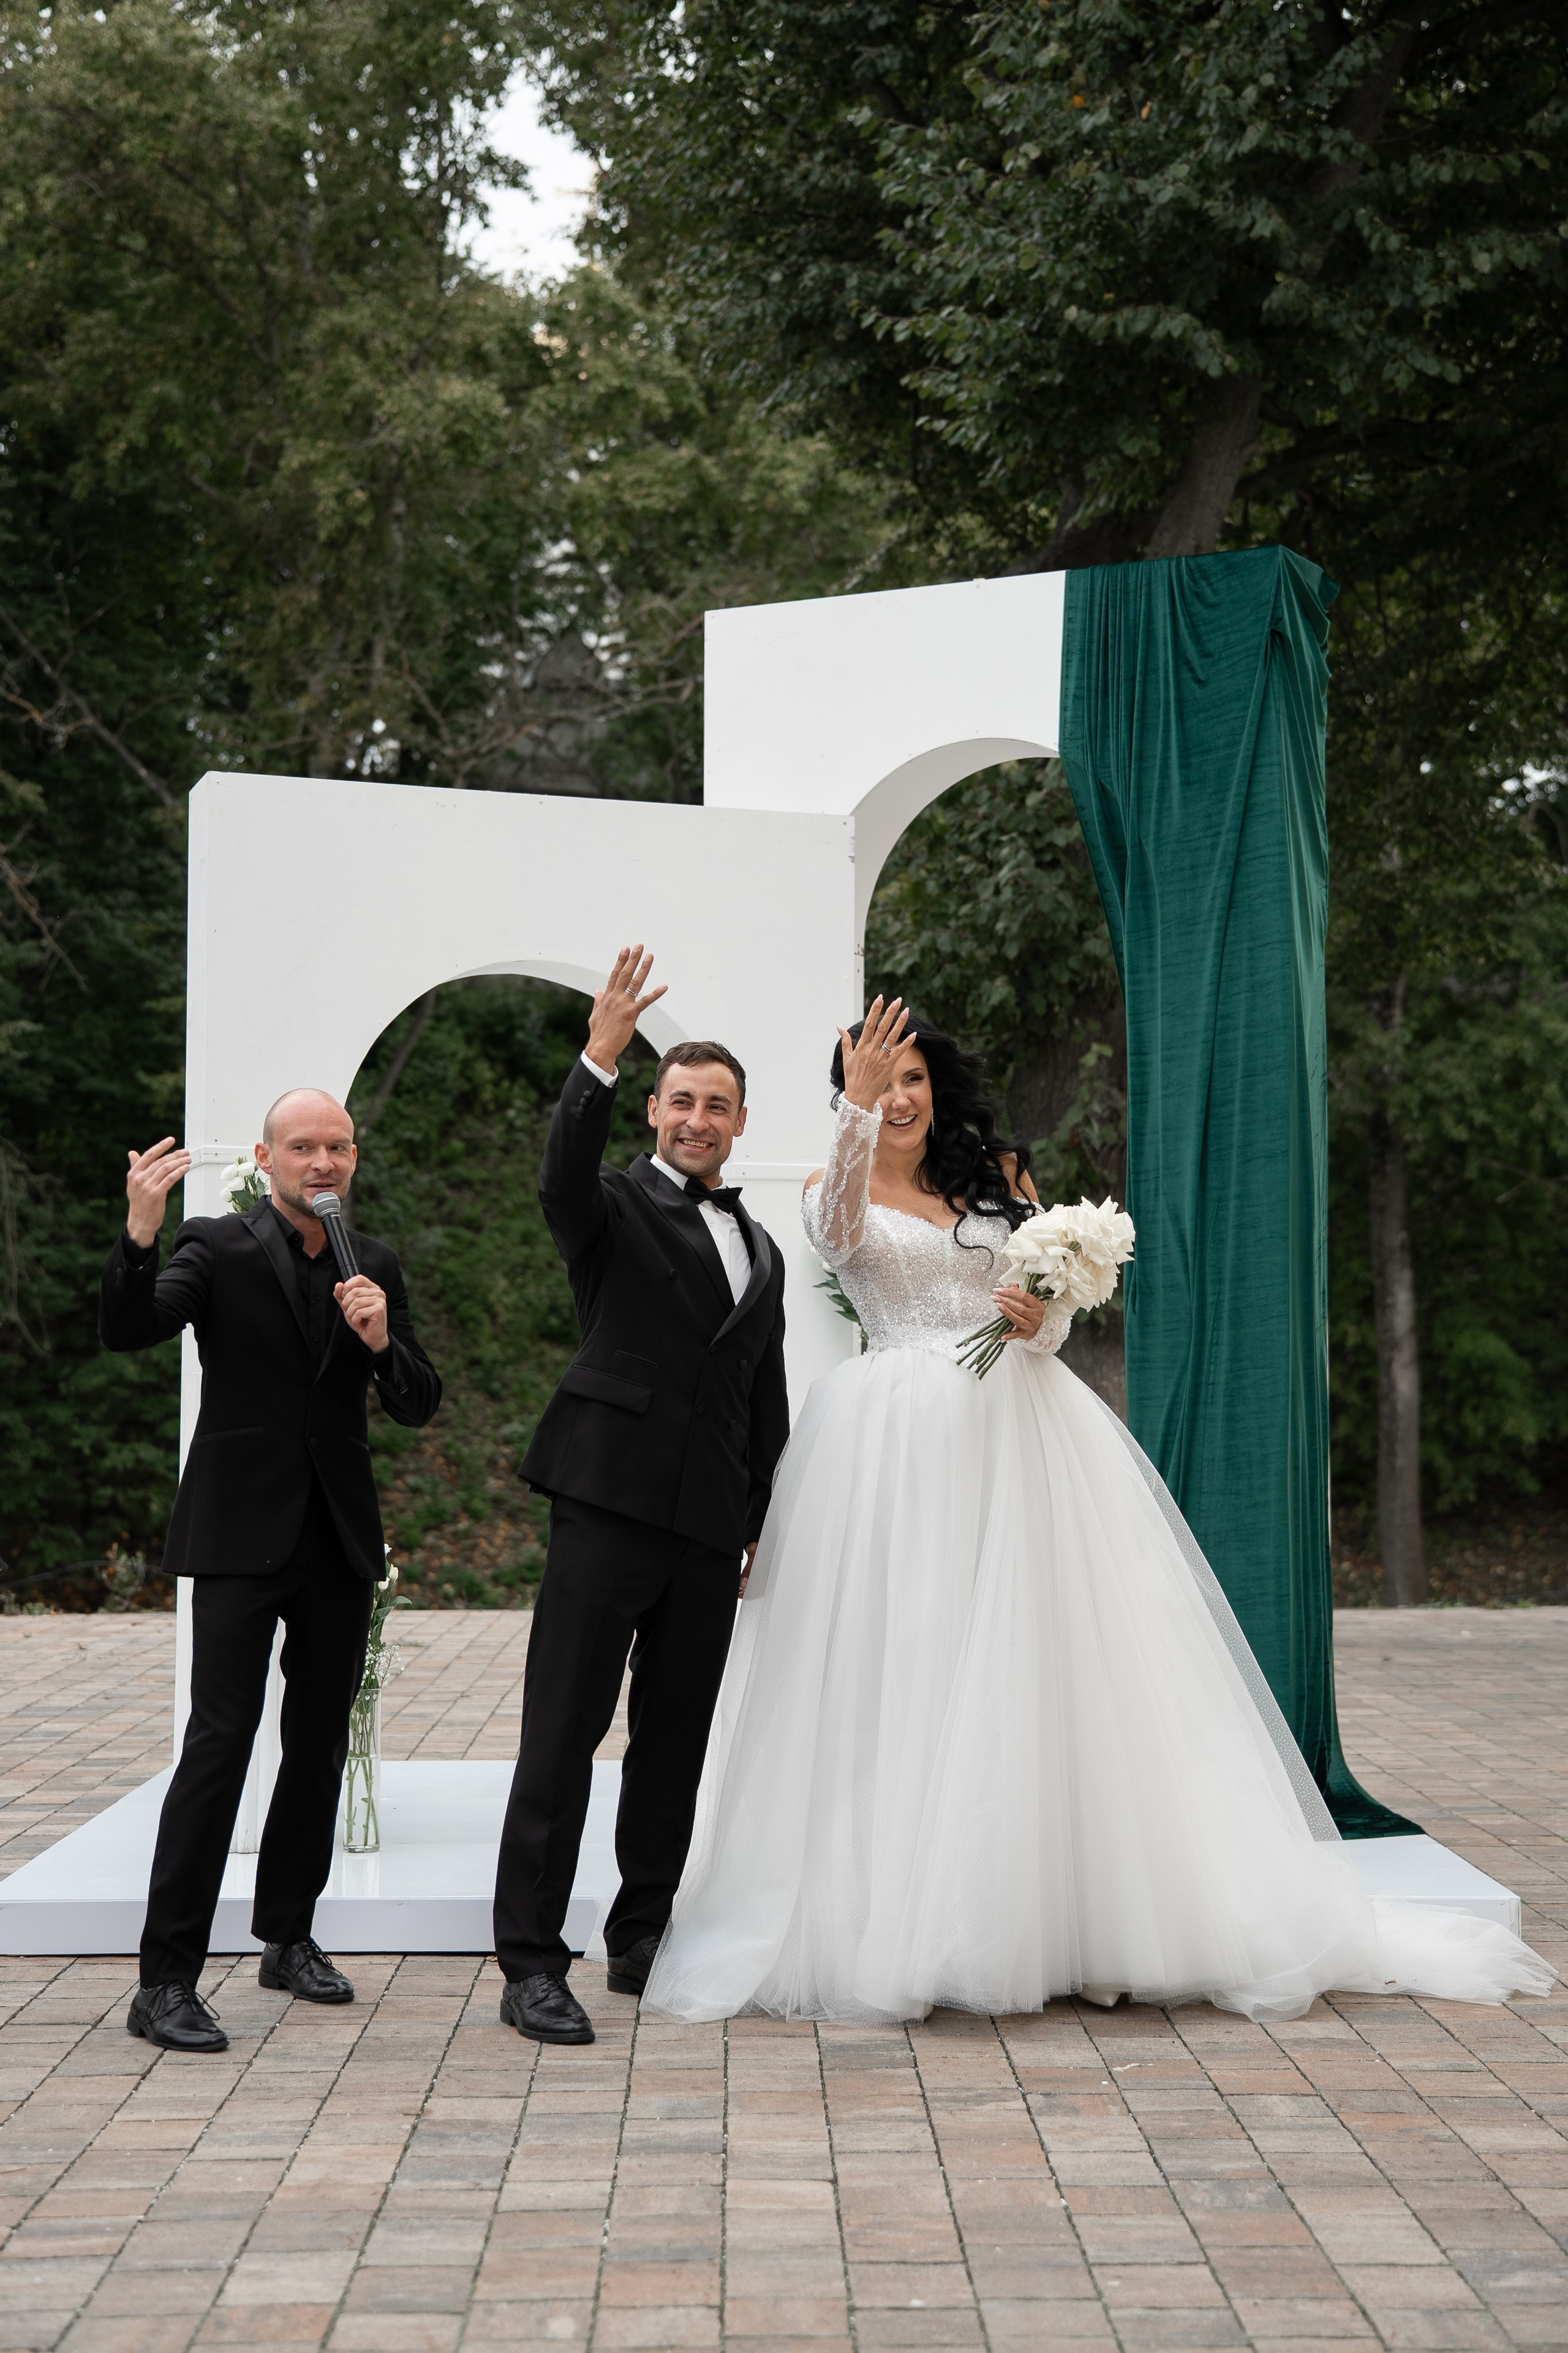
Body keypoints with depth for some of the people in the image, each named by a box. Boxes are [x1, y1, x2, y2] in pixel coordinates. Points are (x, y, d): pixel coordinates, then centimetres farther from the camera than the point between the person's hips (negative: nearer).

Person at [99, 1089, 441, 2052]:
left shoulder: (377, 1265, 10)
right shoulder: (218, 1248, -3)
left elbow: (420, 1406, 8)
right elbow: (127, 1331, -18)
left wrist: (382, 1341, -12)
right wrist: (139, 1234, -35)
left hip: (341, 1540, 5)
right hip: (244, 1537, -5)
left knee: (321, 1742, 13)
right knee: (220, 1740, -12)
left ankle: (290, 1937, 29)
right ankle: (167, 1981, -8)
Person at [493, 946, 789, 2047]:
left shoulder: (762, 1250, 20)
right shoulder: (615, 1207, 3)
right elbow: (564, 1177, -22)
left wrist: (760, 1524, 19)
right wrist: (600, 1060, -35)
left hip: (711, 1527, 6)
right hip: (608, 1503, -6)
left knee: (676, 1742, 11)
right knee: (563, 1734, -6)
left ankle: (644, 1943, 23)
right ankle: (533, 1965, -3)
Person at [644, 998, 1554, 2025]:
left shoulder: (997, 1175, 15)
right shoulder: (840, 1188, 7)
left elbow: (1057, 1306, 10)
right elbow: (837, 1235, -18)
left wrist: (1039, 1318, -13)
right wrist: (856, 1111, -32)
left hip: (1017, 1431, 2)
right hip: (900, 1440, -2)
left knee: (1040, 1656, -1)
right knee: (901, 1665, -4)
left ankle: (1082, 1913, 6)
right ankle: (899, 1920, 1)